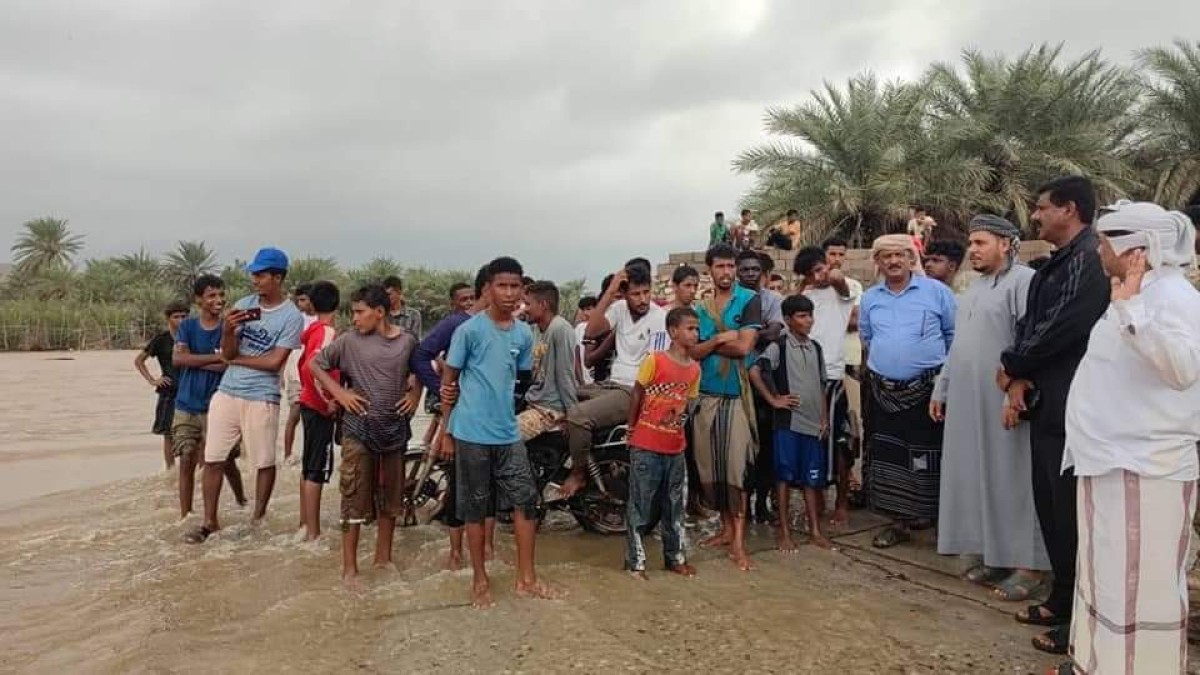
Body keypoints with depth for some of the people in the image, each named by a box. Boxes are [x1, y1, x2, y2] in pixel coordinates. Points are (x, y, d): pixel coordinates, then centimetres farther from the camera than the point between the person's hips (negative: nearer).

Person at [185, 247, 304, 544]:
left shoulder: (291, 316, -9)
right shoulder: (242, 305, 5)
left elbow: (274, 362, -13)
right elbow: (227, 353, 1)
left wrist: (237, 358, -3)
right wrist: (228, 331, -19)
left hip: (261, 399, -5)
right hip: (226, 394, 5)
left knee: (264, 462, 5)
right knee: (213, 459, 8)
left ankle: (258, 519, 22)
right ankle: (209, 521, 20)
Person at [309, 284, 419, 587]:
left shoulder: (407, 341, -1)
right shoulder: (349, 341, -6)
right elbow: (314, 364, 3)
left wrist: (415, 394, 0)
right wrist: (340, 393, -7)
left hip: (395, 428, 3)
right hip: (359, 429, -2)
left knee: (391, 495, 13)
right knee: (355, 498, 1)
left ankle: (383, 556, 30)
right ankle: (349, 567, 12)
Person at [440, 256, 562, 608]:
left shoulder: (524, 334, 5)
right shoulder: (469, 330, -10)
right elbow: (449, 382, -4)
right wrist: (447, 432, -2)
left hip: (509, 433, 5)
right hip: (472, 434, -4)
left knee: (526, 501, 5)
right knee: (476, 508, 6)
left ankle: (526, 578, 18)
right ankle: (480, 579, 21)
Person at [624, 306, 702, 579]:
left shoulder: (695, 368, 6)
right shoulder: (654, 360, -12)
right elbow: (636, 395, -5)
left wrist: (677, 427, 7)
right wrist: (632, 431, 0)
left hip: (675, 448, 6)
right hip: (646, 446, -6)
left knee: (674, 505, 16)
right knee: (640, 505, 3)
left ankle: (675, 556, 29)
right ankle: (635, 560, 13)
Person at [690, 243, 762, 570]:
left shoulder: (749, 300, -2)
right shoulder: (700, 308, 11)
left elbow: (743, 347, -12)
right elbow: (692, 351, 1)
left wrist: (708, 344, -3)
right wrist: (719, 339, -14)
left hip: (737, 394, -4)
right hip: (705, 394, 5)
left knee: (737, 466, -6)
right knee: (709, 467, 9)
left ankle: (739, 540, -1)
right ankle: (726, 527, 24)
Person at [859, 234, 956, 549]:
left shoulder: (936, 291, -4)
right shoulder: (869, 298, 8)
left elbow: (955, 334, 3)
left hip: (928, 389, -4)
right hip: (884, 391, 4)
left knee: (929, 459, -1)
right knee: (889, 457, 7)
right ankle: (899, 522, 18)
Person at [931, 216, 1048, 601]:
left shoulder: (1024, 281, -10)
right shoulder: (976, 287, 18)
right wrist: (942, 389, 20)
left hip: (1003, 403, -8)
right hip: (967, 403, 8)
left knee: (1011, 480, -1)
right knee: (978, 480, 11)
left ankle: (1028, 564, 9)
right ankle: (992, 555, 22)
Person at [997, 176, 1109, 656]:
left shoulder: (1090, 259, -15)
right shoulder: (1056, 264, 15)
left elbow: (1061, 327, -22)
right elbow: (1030, 324, 13)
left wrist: (1011, 366, -6)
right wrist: (1020, 380, -2)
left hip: (1071, 406, -9)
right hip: (1046, 402, 9)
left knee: (1072, 512, 1)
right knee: (1051, 507, 16)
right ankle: (1062, 599, 29)